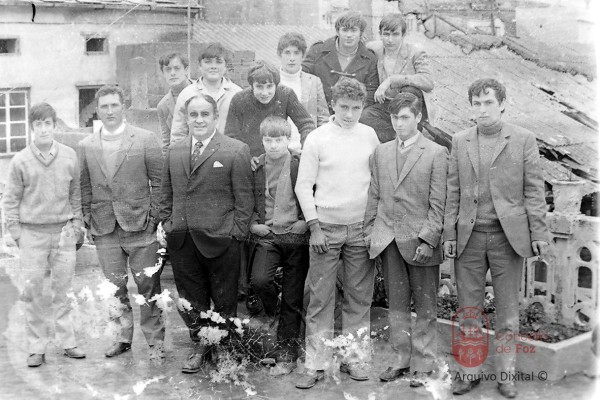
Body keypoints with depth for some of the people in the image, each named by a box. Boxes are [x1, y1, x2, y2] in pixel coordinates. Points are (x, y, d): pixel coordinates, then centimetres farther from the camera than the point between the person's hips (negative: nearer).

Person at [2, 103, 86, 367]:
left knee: (63, 289, 6)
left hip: (63, 231, 1)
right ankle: (37, 348, 11)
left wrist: (76, 228, 6)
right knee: (32, 291, 2)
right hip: (32, 233, -1)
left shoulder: (69, 156, 1)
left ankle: (67, 342, 16)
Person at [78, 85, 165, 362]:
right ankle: (123, 336, 25)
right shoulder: (86, 147, 8)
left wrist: (154, 217, -6)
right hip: (104, 230, 3)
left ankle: (155, 341, 14)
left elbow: (159, 182, -1)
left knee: (148, 287, 2)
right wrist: (87, 222, 5)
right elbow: (84, 188, 12)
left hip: (140, 225, -3)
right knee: (114, 287, 9)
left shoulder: (146, 140, -1)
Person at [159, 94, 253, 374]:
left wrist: (236, 233, -11)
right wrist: (167, 223, 7)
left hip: (219, 239, -4)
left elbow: (244, 198, -6)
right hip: (181, 240, 5)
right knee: (190, 299, 14)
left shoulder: (236, 151, -6)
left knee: (224, 301, 7)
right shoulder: (174, 151, 11)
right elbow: (167, 194, 17)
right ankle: (199, 346, 30)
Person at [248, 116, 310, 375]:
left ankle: (286, 355, 15)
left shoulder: (300, 166, -2)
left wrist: (305, 222, -7)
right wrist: (253, 224, 1)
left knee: (292, 300, 3)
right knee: (259, 280, -25)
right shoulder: (255, 167, 4)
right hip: (266, 235, 1)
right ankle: (271, 312, 10)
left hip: (296, 236, -1)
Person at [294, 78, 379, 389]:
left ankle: (354, 359, 15)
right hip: (326, 228, -2)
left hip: (361, 228, 2)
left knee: (359, 297, 6)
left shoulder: (369, 135, 6)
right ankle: (315, 364, 5)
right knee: (320, 298, -1)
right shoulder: (317, 138, -2)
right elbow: (303, 186, -2)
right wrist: (314, 227, -8)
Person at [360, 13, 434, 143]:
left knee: (409, 90, -36)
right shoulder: (374, 48, 1)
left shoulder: (416, 54, -11)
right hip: (384, 105, 3)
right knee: (364, 117, -29)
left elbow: (428, 82, -28)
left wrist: (391, 80, -34)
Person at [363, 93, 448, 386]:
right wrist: (370, 231, 7)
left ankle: (423, 364, 15)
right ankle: (401, 360, 21)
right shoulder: (381, 152, 11)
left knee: (425, 307, 5)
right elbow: (374, 197, 14)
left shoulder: (436, 153, -3)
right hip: (388, 240, 4)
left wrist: (428, 240, -12)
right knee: (397, 305, 10)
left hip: (420, 241, -4)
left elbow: (438, 204, -6)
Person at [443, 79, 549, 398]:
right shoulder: (460, 141, 9)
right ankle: (469, 371, 17)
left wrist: (539, 233, -4)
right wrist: (449, 234, 4)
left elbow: (534, 189, 1)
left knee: (508, 309, 6)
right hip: (469, 236, 2)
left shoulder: (523, 139, 2)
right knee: (468, 309, 6)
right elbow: (453, 191, 10)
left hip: (509, 235, -2)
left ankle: (506, 373, 16)